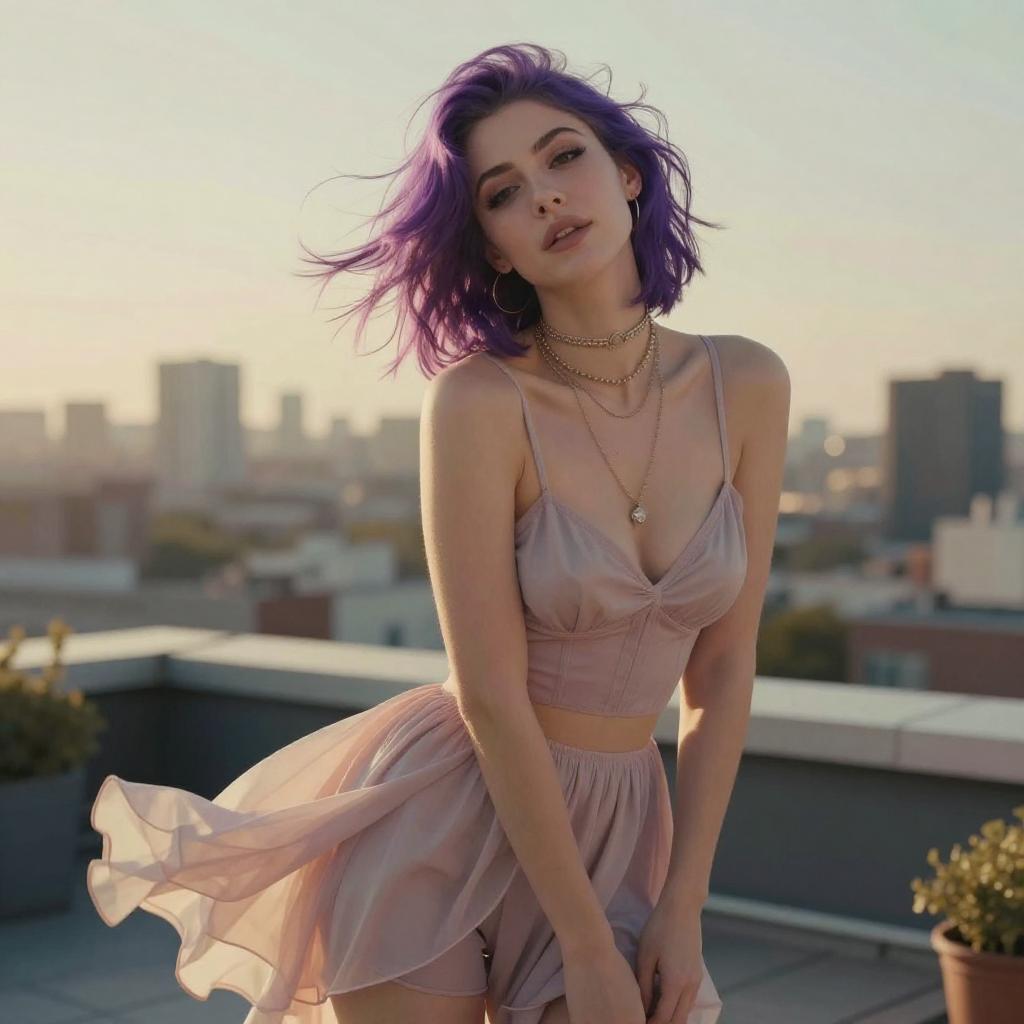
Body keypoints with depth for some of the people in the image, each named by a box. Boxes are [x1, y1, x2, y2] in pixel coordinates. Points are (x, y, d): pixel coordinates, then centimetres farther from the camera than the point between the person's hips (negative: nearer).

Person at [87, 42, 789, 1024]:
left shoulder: (747, 386, -6)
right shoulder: (479, 401, -18)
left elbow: (723, 666, -1)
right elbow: (491, 698, -17)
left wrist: (681, 907, -3)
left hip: (611, 831, 4)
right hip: (443, 818, -3)